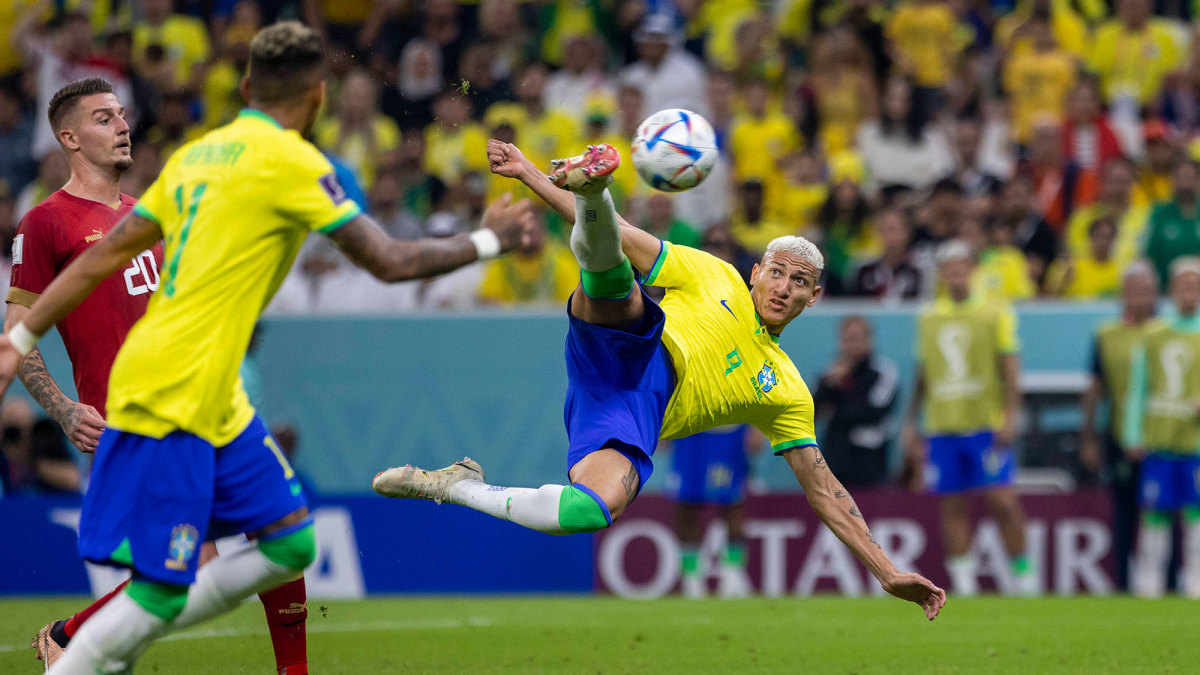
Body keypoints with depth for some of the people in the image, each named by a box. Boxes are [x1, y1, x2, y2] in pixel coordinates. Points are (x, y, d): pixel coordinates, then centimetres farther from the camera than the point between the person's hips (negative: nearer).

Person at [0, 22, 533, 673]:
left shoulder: (196, 154, 13)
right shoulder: (291, 162, -11)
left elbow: (105, 253, 14)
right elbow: (389, 262, -8)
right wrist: (487, 241, 6)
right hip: (171, 397, -9)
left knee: (290, 545, 10)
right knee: (159, 591, -7)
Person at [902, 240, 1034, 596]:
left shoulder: (995, 312, 1)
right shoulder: (928, 318, 12)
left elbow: (1010, 367, -2)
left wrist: (1010, 416, -12)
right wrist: (910, 425, 15)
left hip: (987, 425, -4)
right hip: (941, 428, 4)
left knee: (1002, 500, -11)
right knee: (952, 507, 1)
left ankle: (1022, 572, 0)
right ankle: (963, 583, 5)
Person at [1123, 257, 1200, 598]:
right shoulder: (1152, 339, 11)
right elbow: (1137, 389, 12)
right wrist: (1133, 436, 5)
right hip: (1158, 440, 1)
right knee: (1155, 513, 1)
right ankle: (1149, 581, 7)